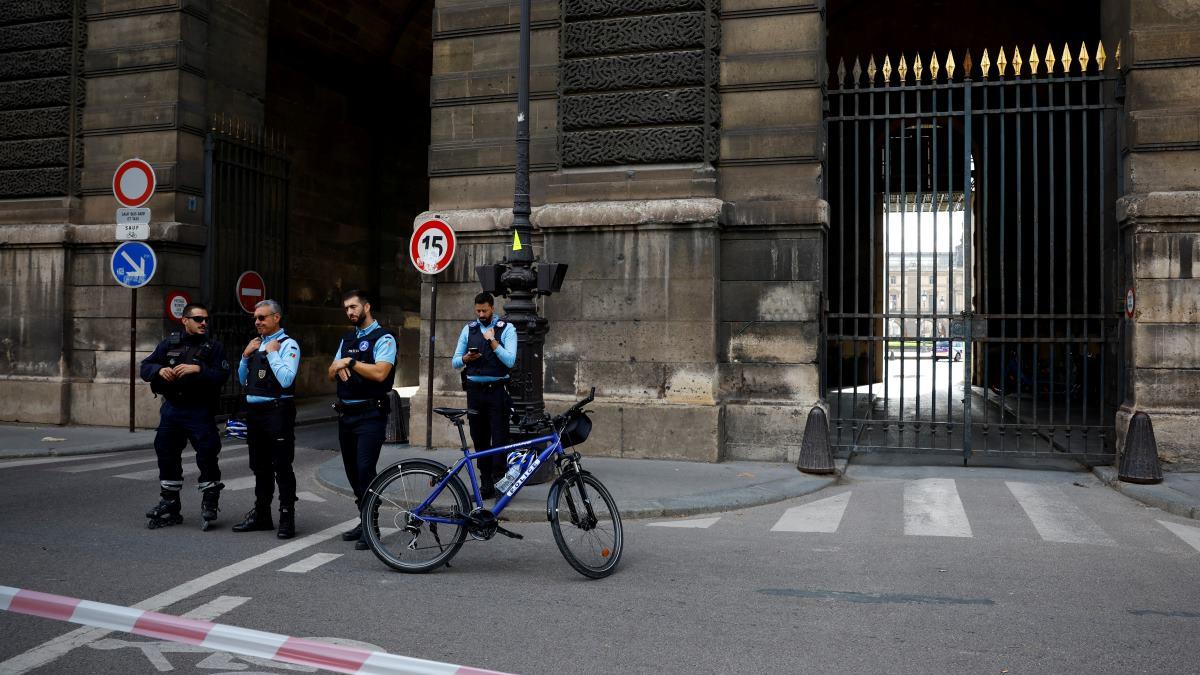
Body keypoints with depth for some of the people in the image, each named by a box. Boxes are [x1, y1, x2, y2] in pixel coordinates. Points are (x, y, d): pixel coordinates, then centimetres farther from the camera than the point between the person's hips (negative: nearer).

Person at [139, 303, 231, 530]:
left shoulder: (213, 347, -1)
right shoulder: (169, 343, 9)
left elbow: (222, 375, -13)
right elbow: (145, 367, 7)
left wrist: (198, 369, -26)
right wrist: (160, 370, -13)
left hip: (199, 411, -4)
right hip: (171, 409, 4)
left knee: (207, 455, -9)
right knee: (167, 457, 11)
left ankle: (209, 503, 7)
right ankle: (169, 507, 24)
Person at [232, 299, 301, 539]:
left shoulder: (288, 345, -8)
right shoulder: (257, 344, 15)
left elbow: (286, 380, -21)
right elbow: (242, 380, 19)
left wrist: (272, 353, -16)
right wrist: (245, 355, 5)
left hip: (277, 410, -8)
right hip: (254, 411, 8)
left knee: (282, 467, -4)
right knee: (260, 466, 16)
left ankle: (287, 519, 3)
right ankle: (261, 515, 27)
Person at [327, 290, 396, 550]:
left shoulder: (383, 338, -7)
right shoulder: (347, 338, 18)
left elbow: (380, 373, -21)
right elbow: (331, 373, 17)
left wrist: (350, 362, -12)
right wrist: (340, 366, -5)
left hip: (370, 414, -8)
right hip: (345, 412, 8)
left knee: (365, 469, -13)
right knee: (352, 469, 12)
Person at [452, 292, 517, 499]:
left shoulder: (506, 329, -1)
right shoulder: (469, 329, 10)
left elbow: (510, 361, -11)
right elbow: (455, 362, 10)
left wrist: (493, 341, -17)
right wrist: (466, 358, -11)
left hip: (497, 390, -4)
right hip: (475, 390, 4)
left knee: (499, 440, -7)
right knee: (480, 441, 7)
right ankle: (486, 485, 13)